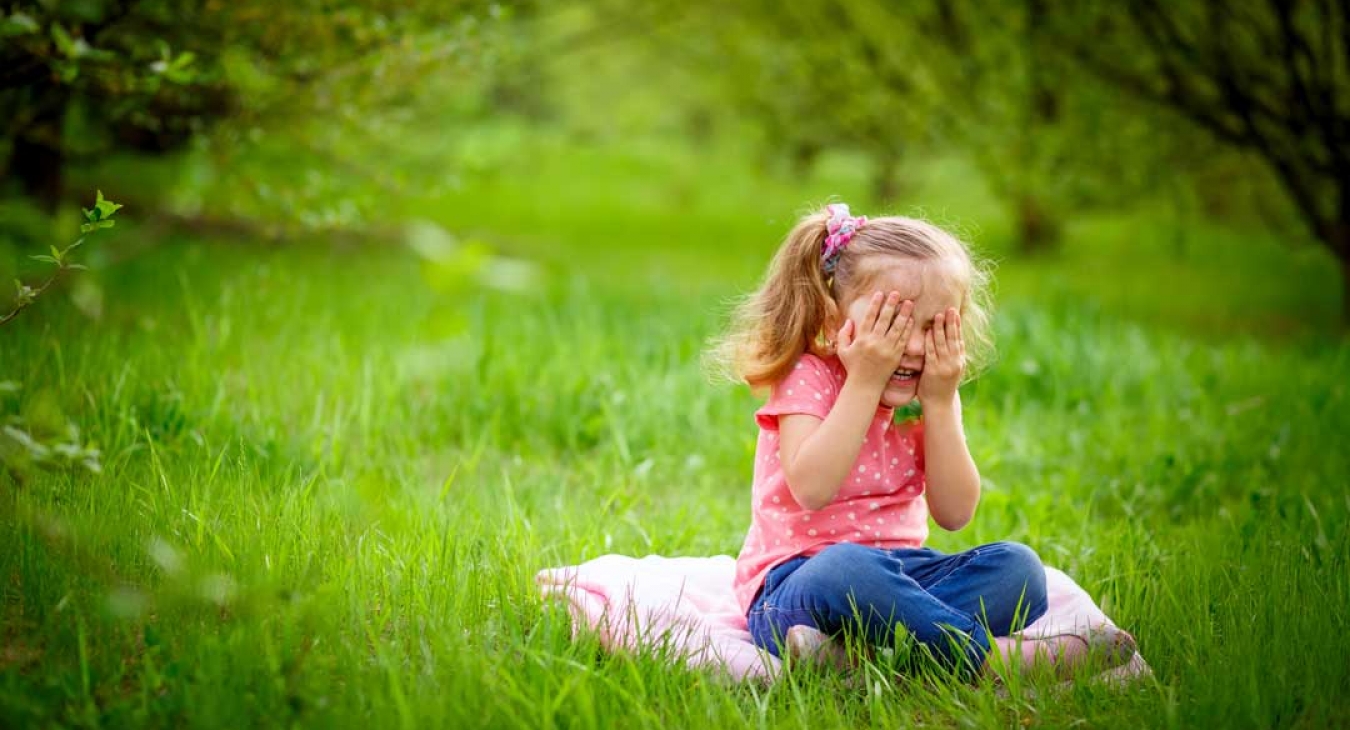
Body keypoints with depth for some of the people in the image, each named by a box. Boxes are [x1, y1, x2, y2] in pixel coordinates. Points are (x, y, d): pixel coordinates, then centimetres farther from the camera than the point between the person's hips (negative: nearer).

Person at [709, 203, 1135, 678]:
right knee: (845, 569, -40)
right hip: (795, 581, -6)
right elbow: (812, 489, -25)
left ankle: (849, 649, -33)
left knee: (1018, 567, -17)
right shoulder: (809, 378, -8)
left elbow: (954, 513, -4)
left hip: (898, 572, 6)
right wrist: (864, 383, -22)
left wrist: (939, 403, -10)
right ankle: (990, 655, -27)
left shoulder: (932, 396, 7)